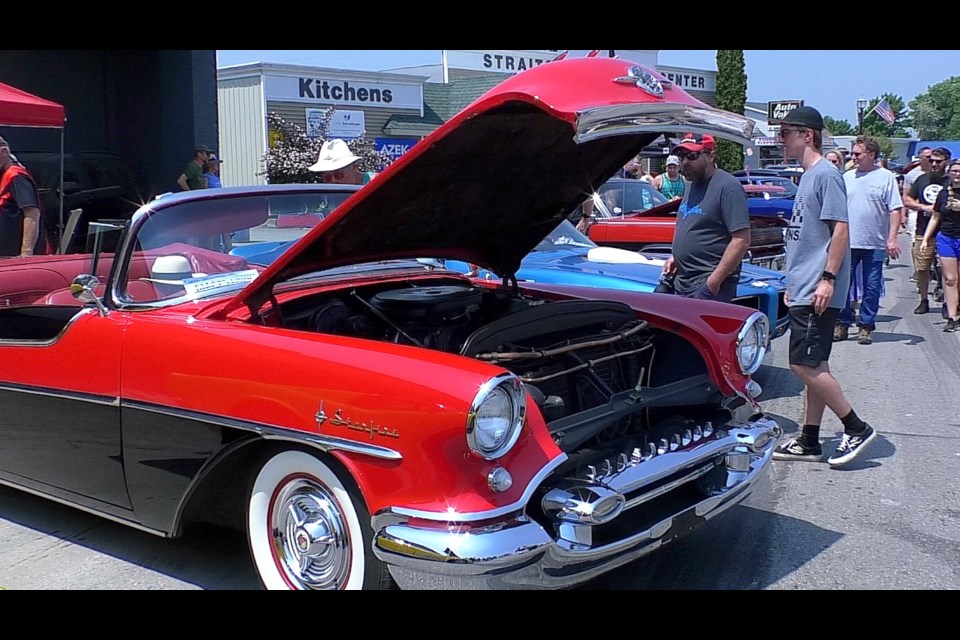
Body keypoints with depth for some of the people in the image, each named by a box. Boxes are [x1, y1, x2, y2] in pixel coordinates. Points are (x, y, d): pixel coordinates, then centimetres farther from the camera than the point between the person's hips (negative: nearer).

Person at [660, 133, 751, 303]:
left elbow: (742, 241, -19)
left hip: (708, 287, -9)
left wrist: (714, 281, -22)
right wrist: (675, 257, 12)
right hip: (682, 283, 9)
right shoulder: (692, 185, 16)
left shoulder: (728, 187, -12)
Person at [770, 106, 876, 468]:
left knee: (804, 365, -9)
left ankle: (857, 429, 1)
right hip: (804, 290, 10)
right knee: (813, 366, 11)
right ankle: (809, 441, 16)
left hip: (818, 292, -10)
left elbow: (841, 230, -18)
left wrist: (828, 279, -23)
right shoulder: (808, 176, 17)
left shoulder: (826, 174, -11)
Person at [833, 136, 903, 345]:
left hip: (875, 244, -3)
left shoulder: (886, 177, 0)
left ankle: (866, 327, 13)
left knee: (871, 288, 4)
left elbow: (895, 210, -3)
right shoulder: (847, 177, 10)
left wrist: (892, 238, -11)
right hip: (847, 242, 3)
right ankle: (842, 324, 12)